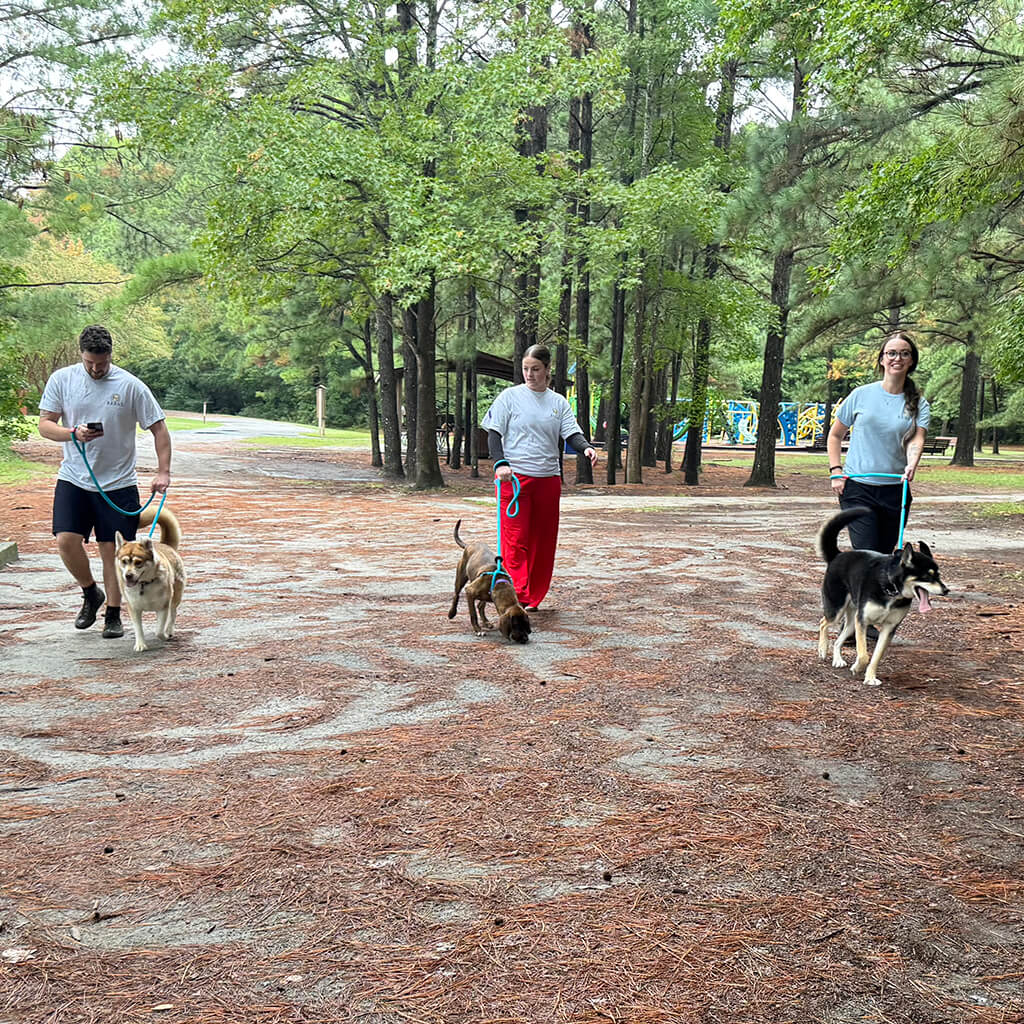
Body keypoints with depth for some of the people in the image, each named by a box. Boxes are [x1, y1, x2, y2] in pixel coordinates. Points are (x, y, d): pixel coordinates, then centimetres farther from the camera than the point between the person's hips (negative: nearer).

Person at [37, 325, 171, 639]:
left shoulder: (130, 386, -5)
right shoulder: (61, 379, 1)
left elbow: (158, 428, -1)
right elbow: (44, 424, 1)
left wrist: (163, 472, -10)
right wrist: (74, 433, -19)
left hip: (118, 483, -1)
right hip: (73, 480, 1)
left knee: (112, 549, 2)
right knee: (66, 540, -12)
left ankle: (113, 615, 17)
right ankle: (91, 594, 15)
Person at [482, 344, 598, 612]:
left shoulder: (558, 402, 11)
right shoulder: (510, 396, 2)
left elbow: (571, 434, 4)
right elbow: (494, 434, -1)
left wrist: (586, 448, -19)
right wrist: (500, 463, -18)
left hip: (548, 477, 4)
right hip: (514, 477, -4)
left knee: (543, 540, 6)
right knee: (515, 539, -10)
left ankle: (533, 598, 15)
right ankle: (517, 596, -13)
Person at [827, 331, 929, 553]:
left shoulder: (918, 405, 5)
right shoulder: (862, 394, 2)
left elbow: (916, 440, -12)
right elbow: (835, 435, 12)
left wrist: (912, 464, -34)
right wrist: (836, 471, 0)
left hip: (895, 490, 2)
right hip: (857, 487, -2)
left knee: (885, 555, 9)